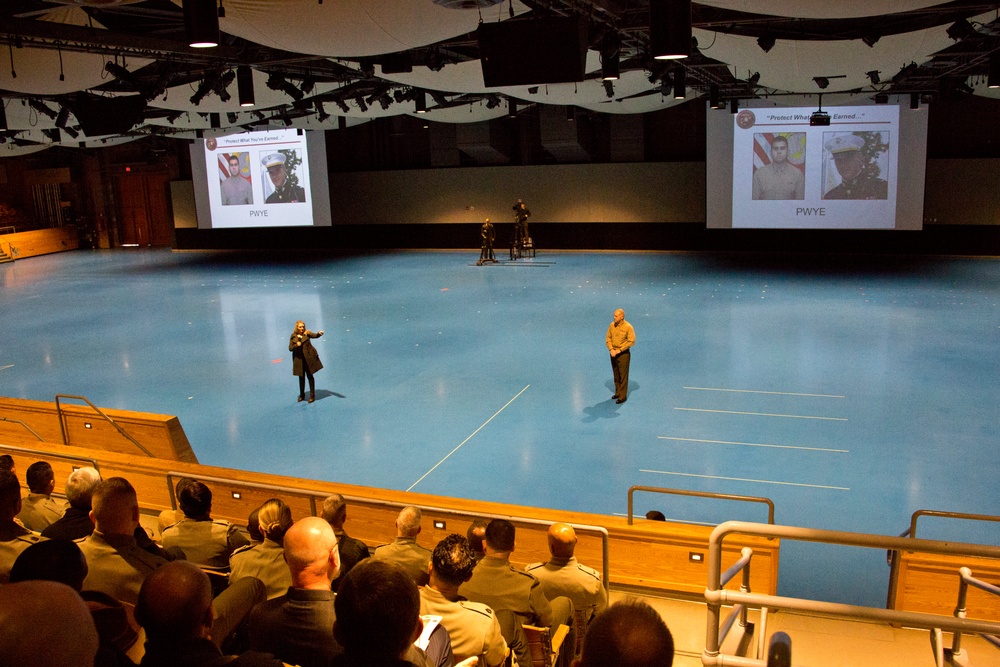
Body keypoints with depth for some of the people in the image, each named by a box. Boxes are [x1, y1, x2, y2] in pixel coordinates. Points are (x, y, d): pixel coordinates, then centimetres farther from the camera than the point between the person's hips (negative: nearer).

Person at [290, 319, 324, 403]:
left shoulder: (307, 333, -3)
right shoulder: (293, 336, 2)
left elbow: (315, 336, -21)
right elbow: (290, 348, 0)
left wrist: (319, 333, -42)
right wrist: (296, 345, -19)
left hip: (309, 358, -2)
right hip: (299, 359, 2)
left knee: (310, 376, 4)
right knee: (301, 377, 12)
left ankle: (312, 395, 12)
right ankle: (302, 395, 25)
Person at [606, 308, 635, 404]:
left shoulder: (628, 327, -15)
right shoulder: (612, 325, 1)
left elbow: (631, 341, -16)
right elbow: (608, 338, 6)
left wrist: (619, 350, -17)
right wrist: (611, 349, -8)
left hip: (623, 354, -5)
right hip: (613, 353, 5)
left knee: (623, 375, -1)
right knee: (616, 374, 15)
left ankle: (623, 396, 7)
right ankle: (618, 392, 29)